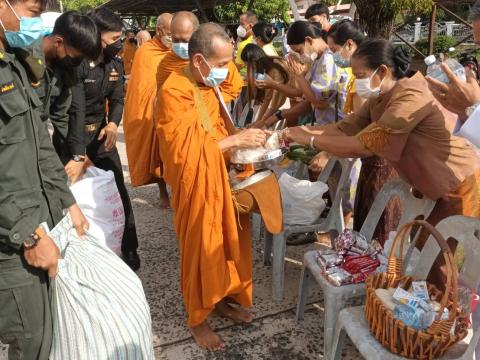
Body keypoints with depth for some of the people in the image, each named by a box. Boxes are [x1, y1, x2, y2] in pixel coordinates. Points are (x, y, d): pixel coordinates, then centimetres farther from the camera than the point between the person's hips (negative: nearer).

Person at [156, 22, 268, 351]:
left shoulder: (208, 85, 6)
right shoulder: (174, 93, -20)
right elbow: (185, 151, -25)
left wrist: (244, 140, 0)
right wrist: (235, 141, -23)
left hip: (222, 180, 8)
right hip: (197, 186, -8)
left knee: (226, 243, 17)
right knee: (201, 249, 6)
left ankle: (222, 299, 38)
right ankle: (198, 318, 26)